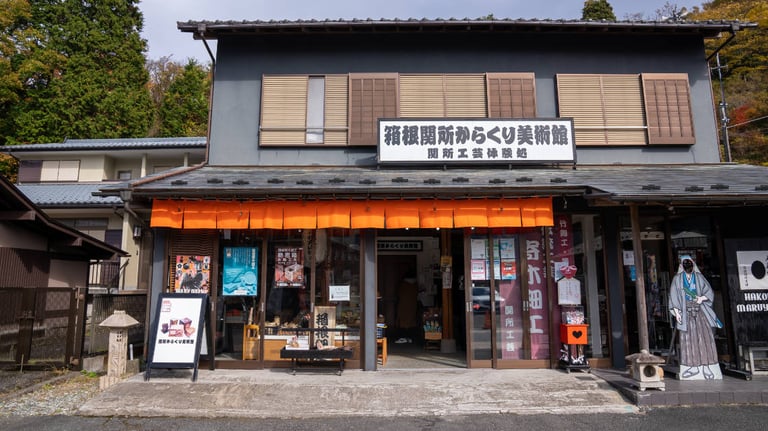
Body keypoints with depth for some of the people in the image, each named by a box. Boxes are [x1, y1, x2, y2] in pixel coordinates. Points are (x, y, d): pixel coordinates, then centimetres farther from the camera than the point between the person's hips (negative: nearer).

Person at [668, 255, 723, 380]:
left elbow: (709, 292, 10)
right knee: (688, 339, -4)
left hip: (700, 311, 2)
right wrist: (676, 312, -7)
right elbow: (674, 296, 2)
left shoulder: (699, 277, 10)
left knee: (705, 337, -4)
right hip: (686, 312, -2)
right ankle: (690, 368, -1)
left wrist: (702, 298, -11)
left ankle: (707, 368, 2)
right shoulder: (677, 279, 5)